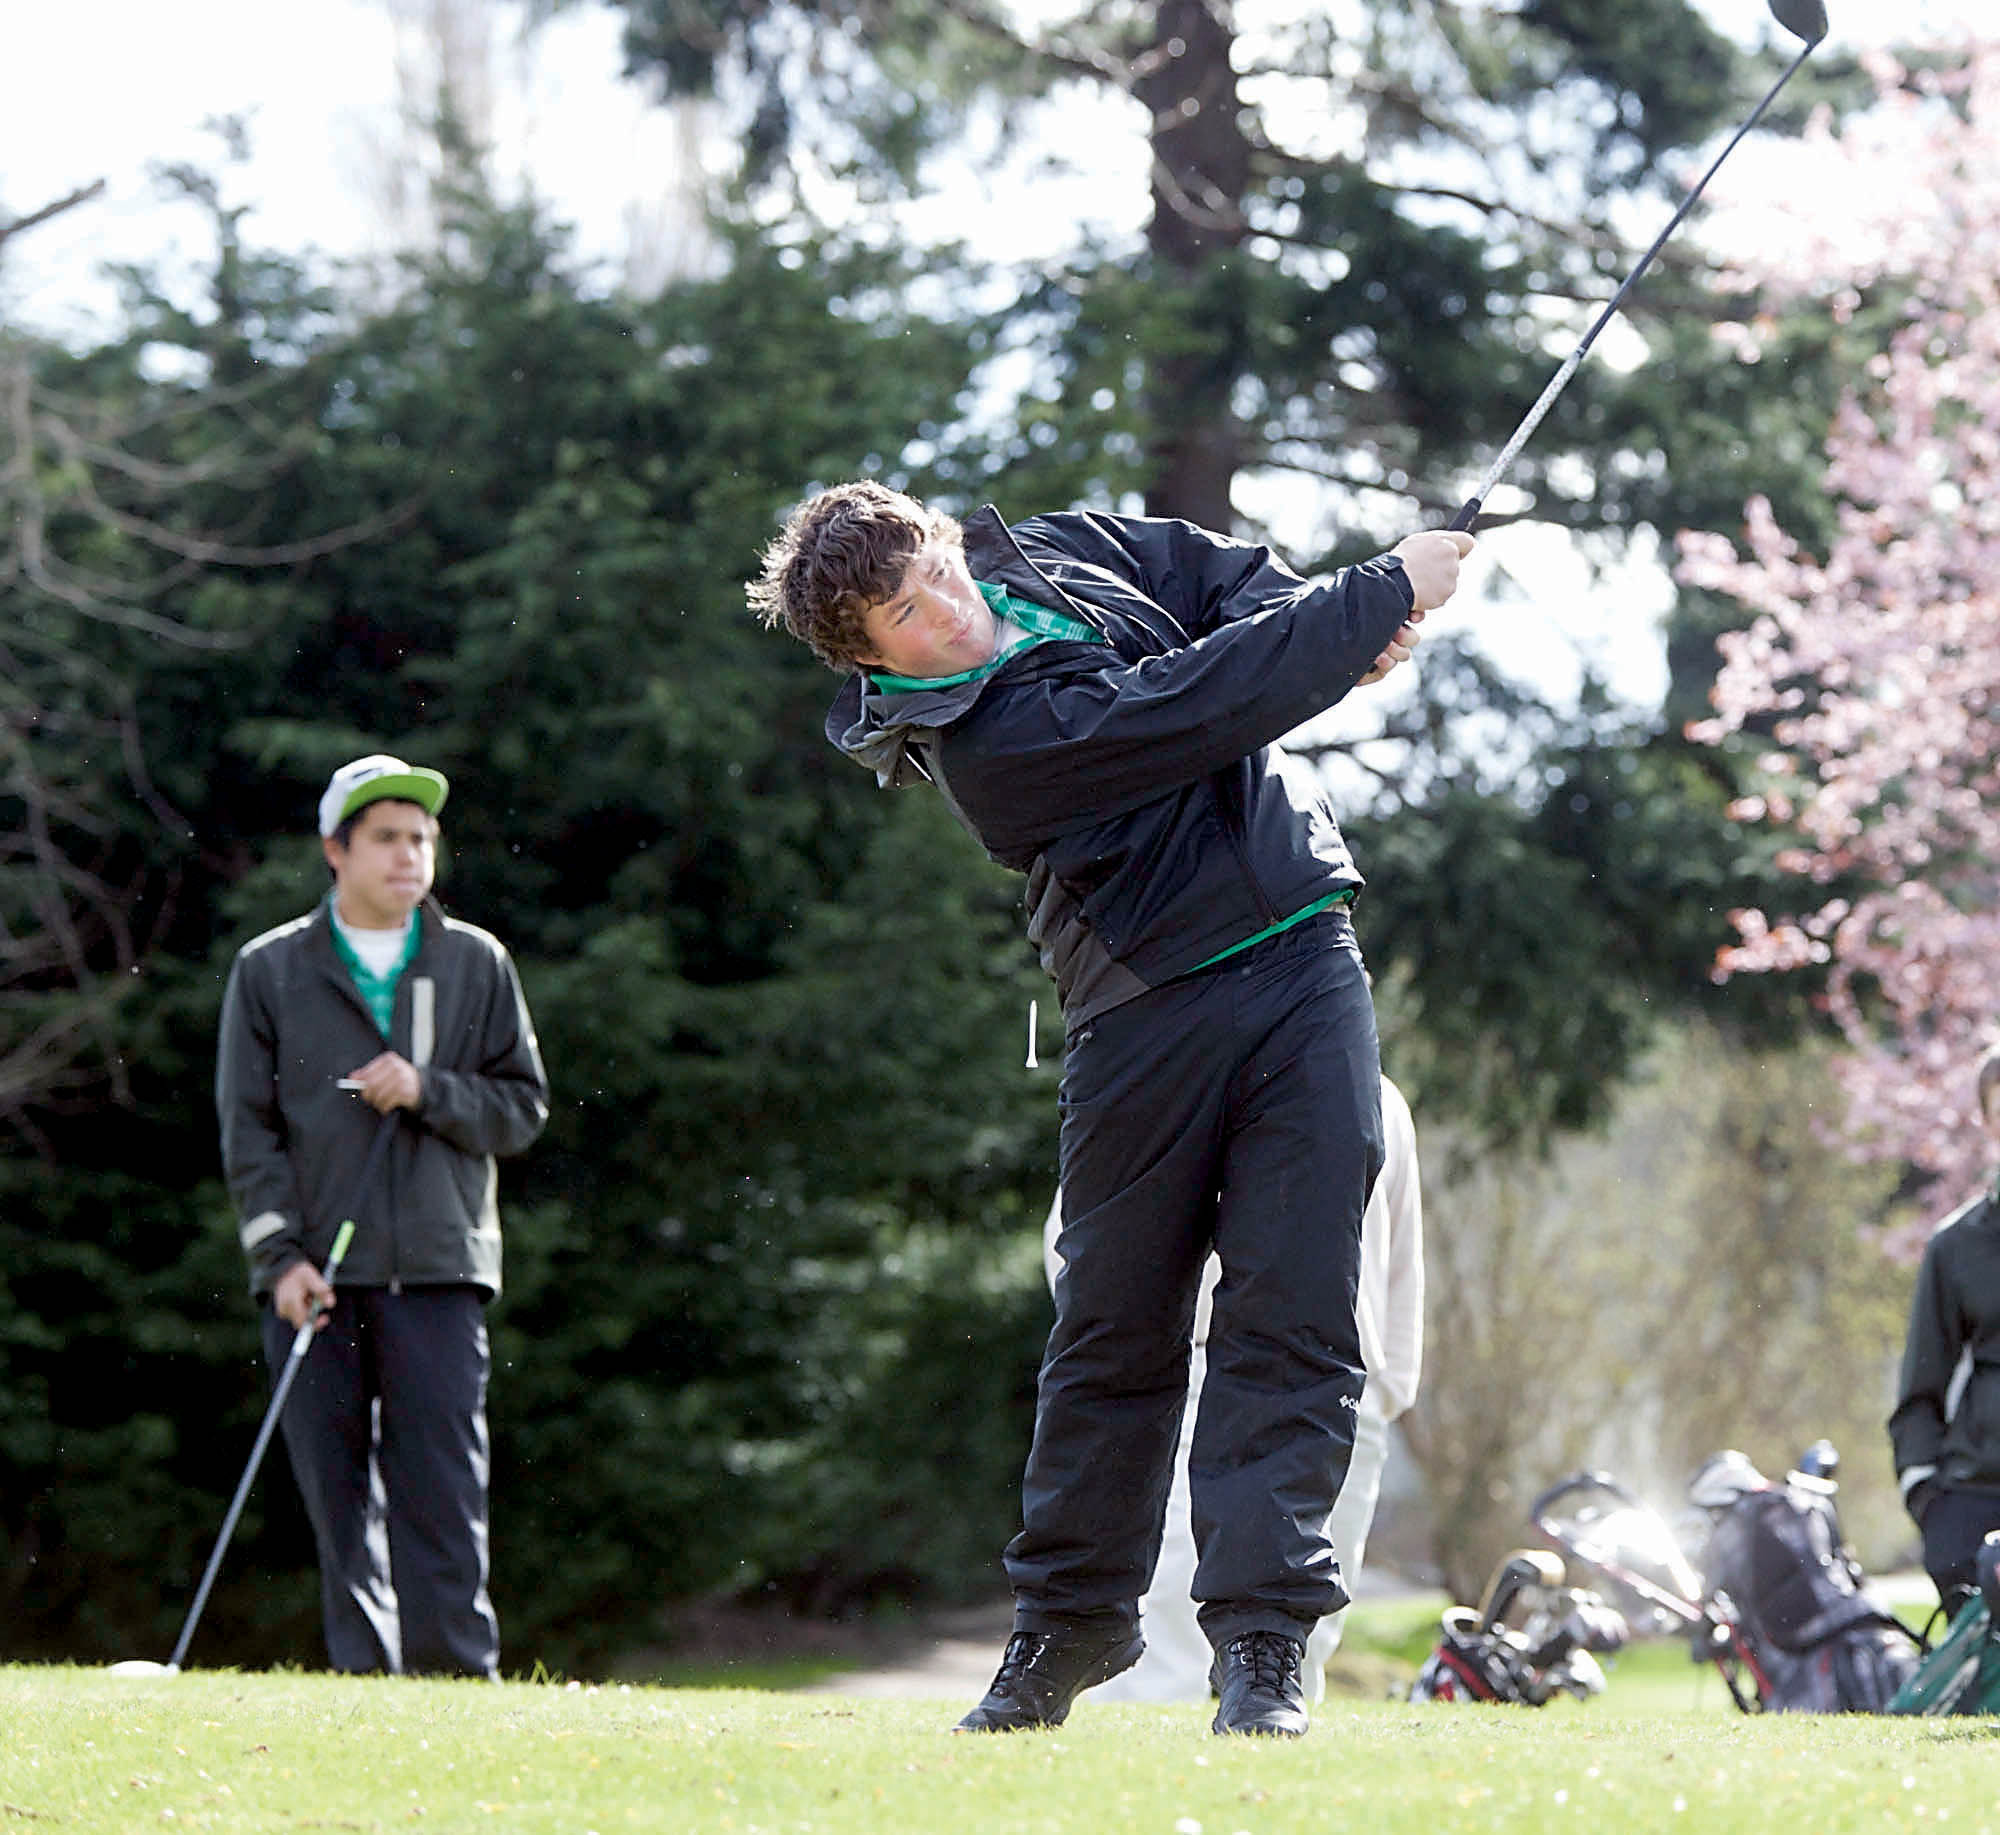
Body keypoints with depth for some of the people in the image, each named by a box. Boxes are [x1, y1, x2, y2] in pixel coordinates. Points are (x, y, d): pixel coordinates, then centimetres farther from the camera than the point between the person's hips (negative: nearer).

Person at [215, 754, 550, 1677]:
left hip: (438, 1269, 0)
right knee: (339, 1501, 0)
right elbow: (247, 1127, 4)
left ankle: (456, 1681, -10)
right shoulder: (270, 970, 9)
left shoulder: (477, 964, 11)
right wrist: (281, 1257, -7)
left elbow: (524, 1107, 9)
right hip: (314, 1282, 0)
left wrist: (427, 1091, -9)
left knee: (442, 1491, -9)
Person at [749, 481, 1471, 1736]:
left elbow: (1231, 576, 14)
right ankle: (1068, 1622, 21)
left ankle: (1262, 1636, -5)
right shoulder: (979, 739, -17)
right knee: (1118, 1329, 3)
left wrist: (1341, 638, -8)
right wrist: (1383, 595, -15)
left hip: (1302, 959, 5)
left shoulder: (1047, 550, 6)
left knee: (1293, 1311, -4)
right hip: (1150, 1010, -5)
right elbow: (1194, 708, -20)